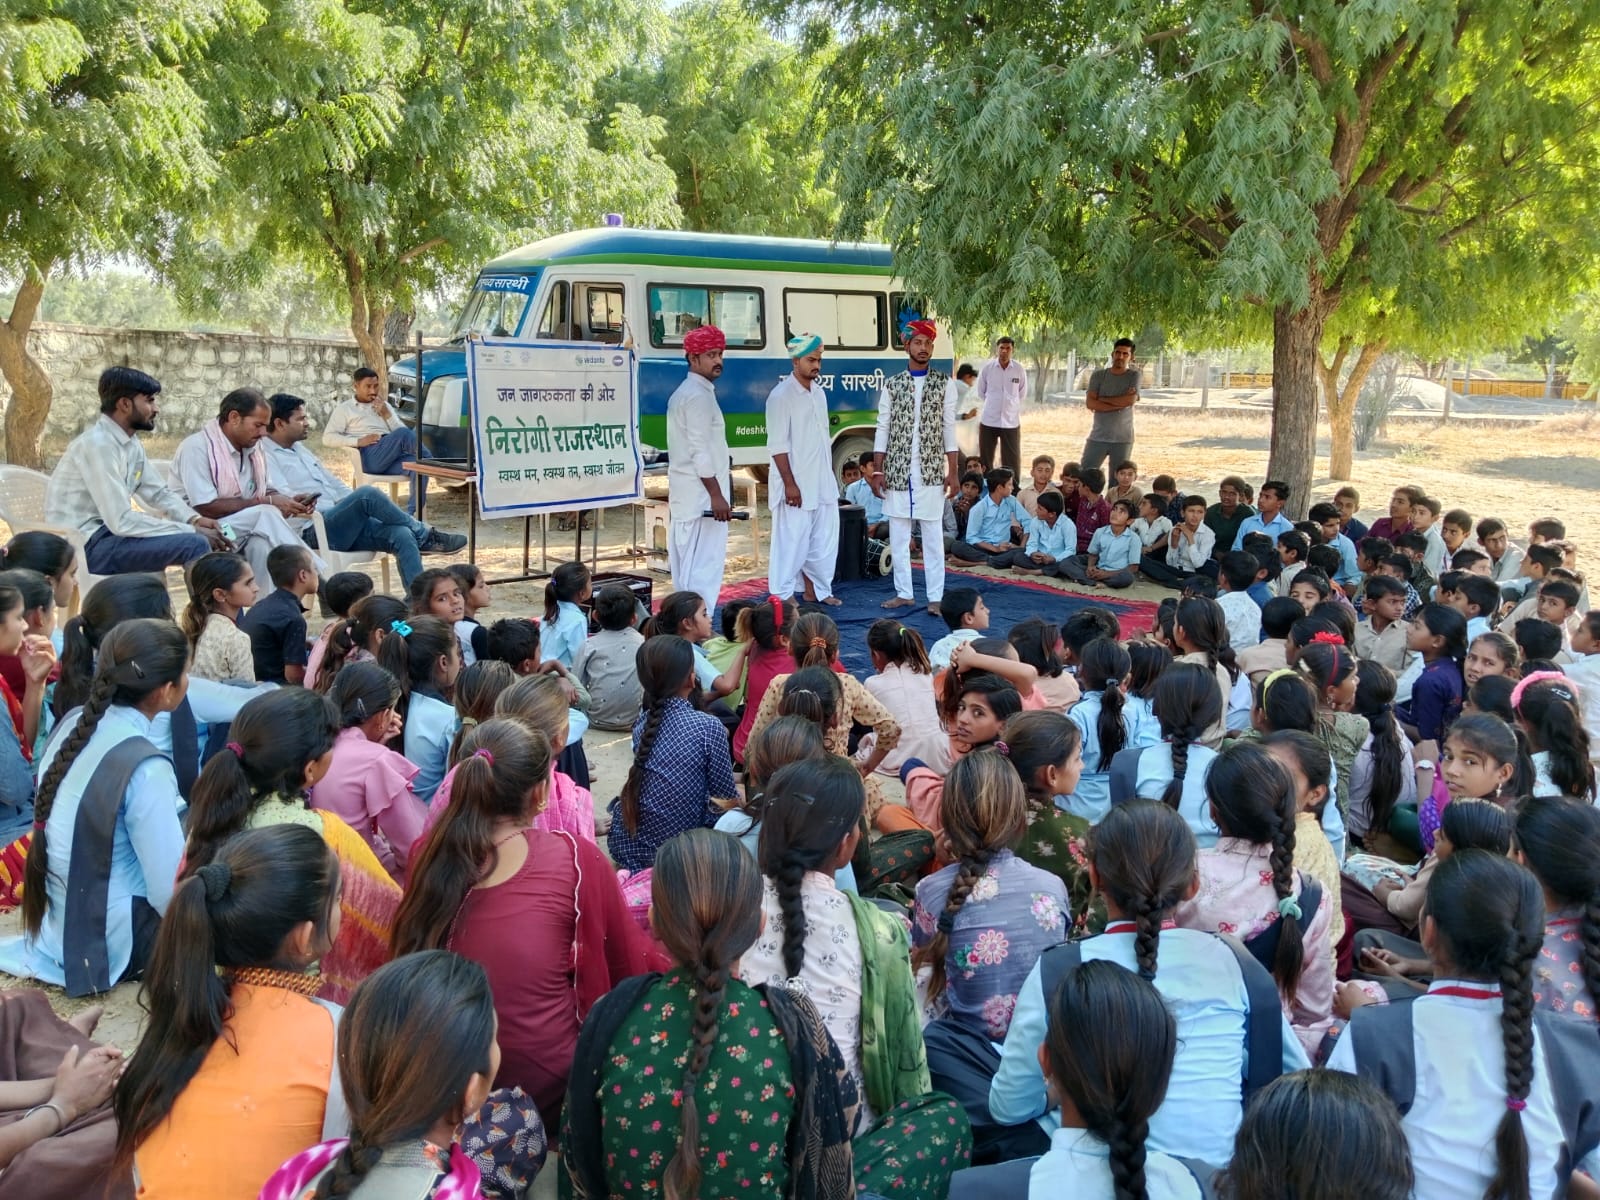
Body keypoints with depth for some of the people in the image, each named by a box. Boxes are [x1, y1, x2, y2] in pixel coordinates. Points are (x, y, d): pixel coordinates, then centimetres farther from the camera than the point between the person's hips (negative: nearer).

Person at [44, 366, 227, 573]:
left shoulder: (131, 442, 7)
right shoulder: (98, 444, -20)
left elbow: (159, 493, 15)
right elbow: (121, 521, -25)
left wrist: (195, 520, -5)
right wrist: (192, 531, -22)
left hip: (109, 531, 9)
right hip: (86, 545, -9)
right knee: (195, 544, -22)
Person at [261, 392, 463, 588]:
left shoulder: (298, 448, 24)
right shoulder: (266, 455, -3)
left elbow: (333, 483, 27)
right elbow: (282, 497, -18)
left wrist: (359, 509, 11)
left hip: (336, 523, 8)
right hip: (312, 531, -8)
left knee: (401, 535, -18)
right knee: (367, 494, -30)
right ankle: (425, 535, -14)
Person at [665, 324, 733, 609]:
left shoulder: (683, 393, 18)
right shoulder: (699, 396, -13)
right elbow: (701, 452, -20)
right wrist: (717, 496, -20)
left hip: (686, 497, 10)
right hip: (701, 497, -10)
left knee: (687, 566, 12)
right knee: (704, 566, -10)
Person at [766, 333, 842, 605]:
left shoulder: (819, 392, 11)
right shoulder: (782, 395, -12)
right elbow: (777, 445, -16)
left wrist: (830, 477, 16)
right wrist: (790, 484, -19)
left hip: (823, 484, 8)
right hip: (797, 485, -8)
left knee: (824, 540, 14)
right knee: (792, 542, -4)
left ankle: (817, 590, 27)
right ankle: (781, 597, 4)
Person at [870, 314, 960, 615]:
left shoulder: (945, 384, 2)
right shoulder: (892, 384, 5)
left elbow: (950, 429, 1)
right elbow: (882, 429, 5)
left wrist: (953, 472, -3)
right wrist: (877, 471, 0)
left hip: (931, 472, -2)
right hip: (897, 471, 2)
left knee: (932, 537, 1)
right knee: (898, 537, 7)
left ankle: (935, 597, 7)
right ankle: (904, 593, 18)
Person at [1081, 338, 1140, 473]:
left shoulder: (1134, 376, 2)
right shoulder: (1098, 375, 4)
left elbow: (1130, 400, -14)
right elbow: (1089, 403, -8)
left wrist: (1102, 400, -7)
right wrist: (1120, 404, -13)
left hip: (1123, 439, -1)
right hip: (1097, 437, 1)